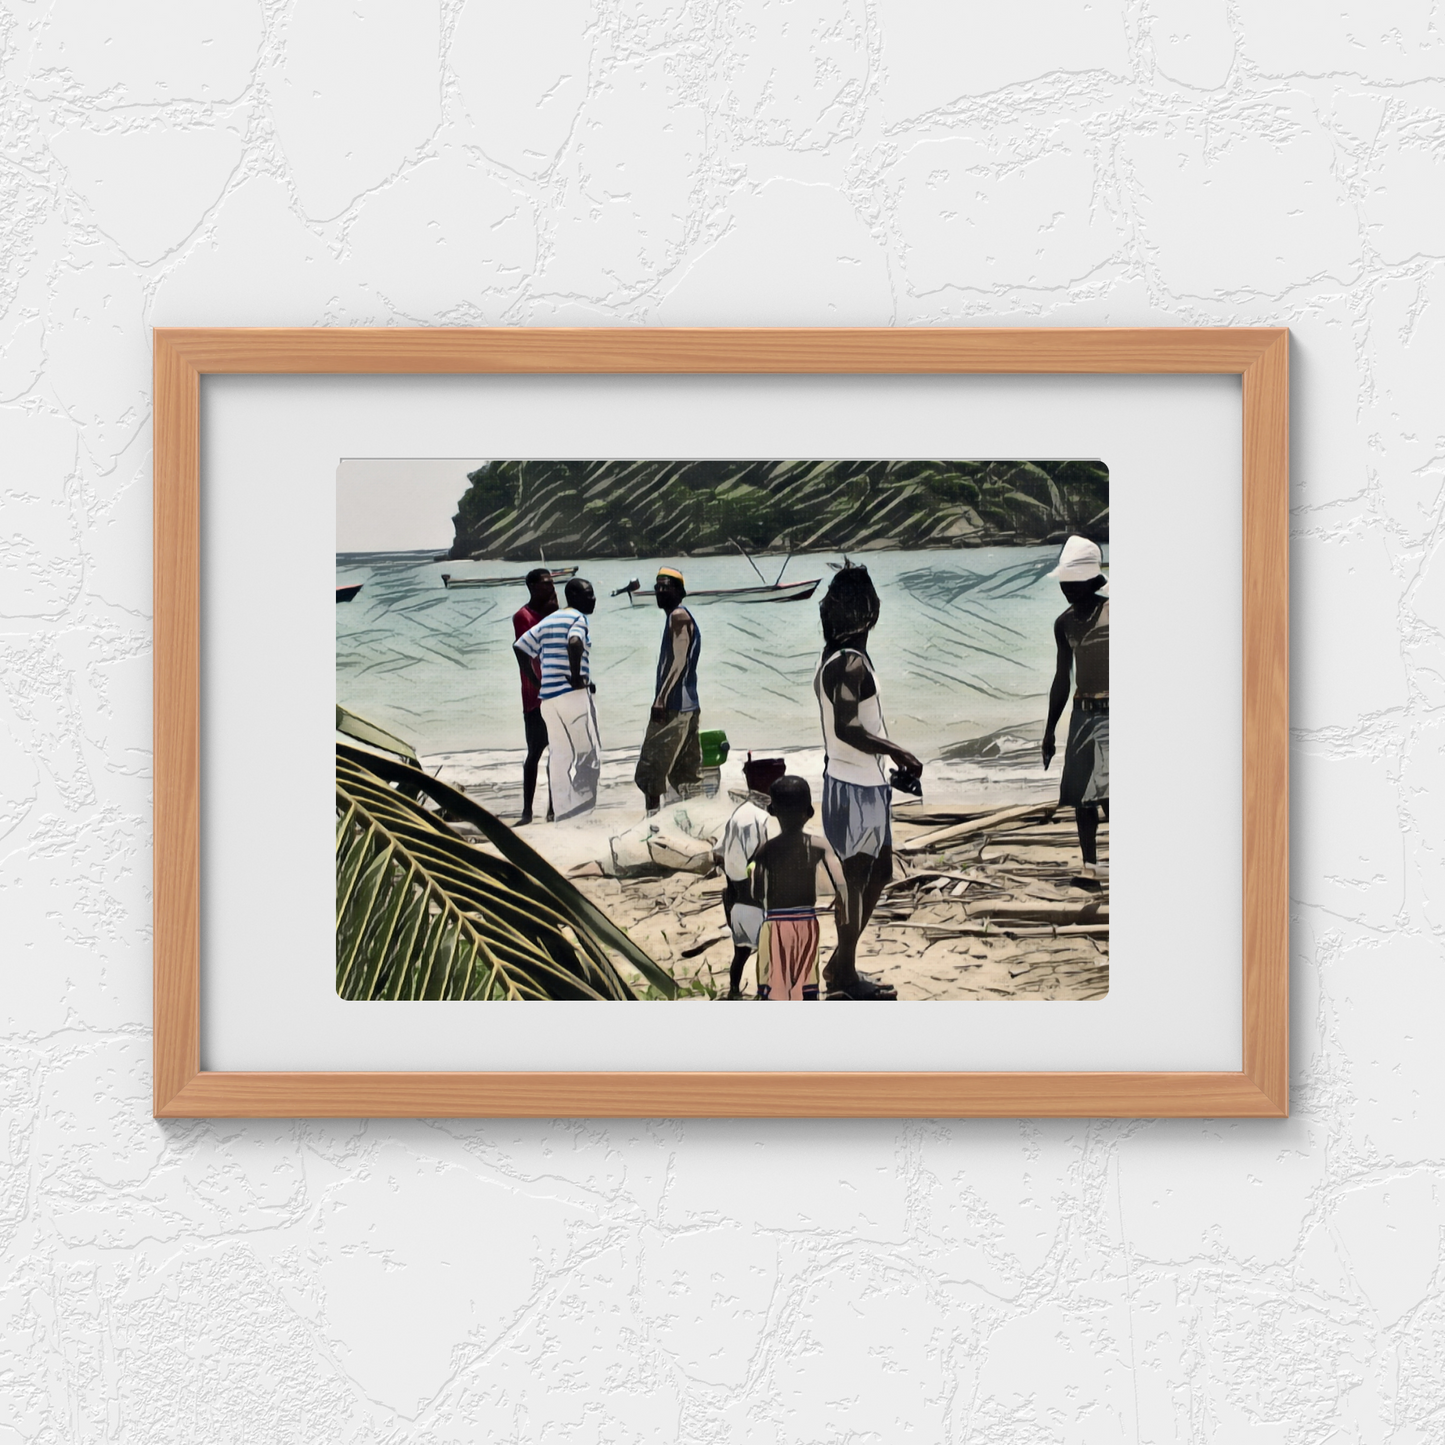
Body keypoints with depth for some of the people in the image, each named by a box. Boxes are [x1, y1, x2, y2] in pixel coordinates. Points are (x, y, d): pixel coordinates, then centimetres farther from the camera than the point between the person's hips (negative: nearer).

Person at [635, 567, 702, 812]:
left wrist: (661, 698, -25)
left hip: (672, 705, -10)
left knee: (650, 768, -9)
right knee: (686, 771, 10)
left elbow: (679, 661, -20)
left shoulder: (678, 615, -10)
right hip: (687, 705, 10)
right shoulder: (681, 617, 20)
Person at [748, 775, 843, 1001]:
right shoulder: (819, 847, -4)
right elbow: (840, 886, -13)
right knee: (806, 989, 10)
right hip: (807, 924, 1)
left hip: (775, 925, -1)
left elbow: (757, 894, -12)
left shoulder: (767, 849, -8)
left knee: (772, 991, 1)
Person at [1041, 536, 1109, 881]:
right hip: (1082, 714, 6)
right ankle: (1090, 864, 15)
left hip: (1109, 713, -6)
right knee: (1081, 794, 6)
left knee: (1108, 792, -16)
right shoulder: (1064, 623, 10)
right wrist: (1049, 730, 18)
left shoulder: (1111, 612, -9)